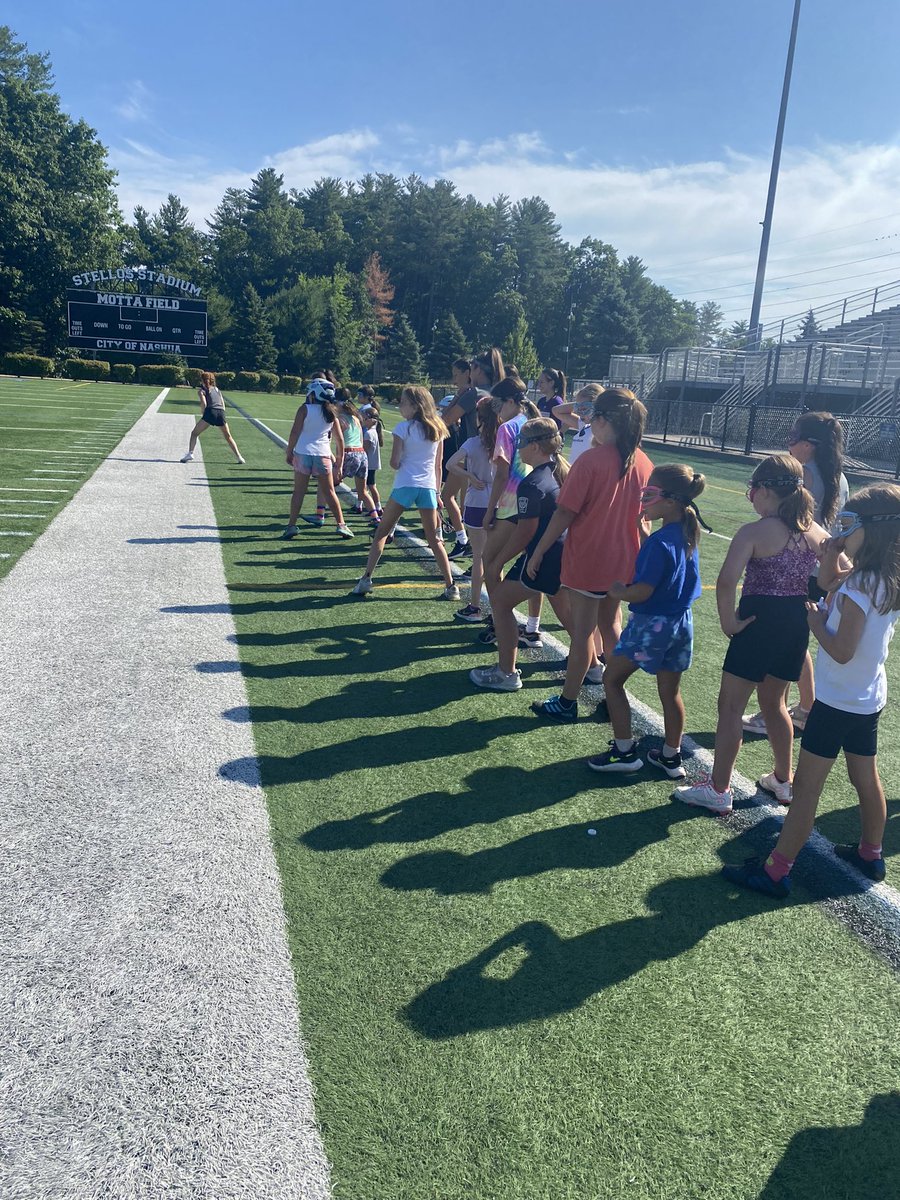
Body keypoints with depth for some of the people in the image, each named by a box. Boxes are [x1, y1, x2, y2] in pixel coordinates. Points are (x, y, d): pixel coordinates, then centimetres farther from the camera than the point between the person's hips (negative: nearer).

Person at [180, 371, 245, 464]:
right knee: (228, 437, 18)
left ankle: (190, 454, -11)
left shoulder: (201, 390, 11)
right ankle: (239, 456, 13)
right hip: (221, 413, 4)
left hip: (210, 412, -4)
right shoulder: (217, 389, 26)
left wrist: (202, 414, 8)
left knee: (194, 433, 6)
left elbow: (203, 404, -5)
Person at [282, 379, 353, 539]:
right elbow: (339, 439, 7)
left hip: (302, 453, -2)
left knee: (299, 492, 6)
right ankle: (341, 525, 8)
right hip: (323, 455, 2)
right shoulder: (331, 413, 7)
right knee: (330, 492, 10)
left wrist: (289, 452, 2)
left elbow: (295, 432, -8)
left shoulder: (305, 409, -3)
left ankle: (292, 525, 5)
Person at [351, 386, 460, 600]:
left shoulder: (403, 427, -6)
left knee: (381, 532, 10)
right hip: (428, 487, 4)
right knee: (434, 540, 11)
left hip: (405, 486, -4)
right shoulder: (437, 429, 9)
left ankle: (366, 579, 5)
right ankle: (450, 586, 7)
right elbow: (438, 465, 13)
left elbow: (394, 462, -10)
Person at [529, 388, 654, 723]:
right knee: (611, 625, 20)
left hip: (587, 560, -6)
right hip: (622, 560, 6)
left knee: (582, 630, 3)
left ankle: (567, 703, 14)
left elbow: (565, 513, -17)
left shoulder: (591, 460, -18)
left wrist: (538, 552, -9)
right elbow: (642, 516, 8)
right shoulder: (643, 463, 0)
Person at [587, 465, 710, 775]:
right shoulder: (686, 535, 2)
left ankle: (625, 751, 10)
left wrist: (618, 591, -5)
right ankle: (671, 757, 27)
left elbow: (642, 592, -24)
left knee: (612, 680, 8)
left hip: (651, 623, -8)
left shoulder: (659, 542, -23)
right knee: (670, 692, 16)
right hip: (681, 622, 8)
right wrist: (641, 527, 13)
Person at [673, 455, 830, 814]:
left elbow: (726, 582, -28)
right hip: (798, 626, 7)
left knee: (730, 706, 5)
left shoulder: (753, 532, -16)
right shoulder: (816, 532, 4)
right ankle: (783, 781, 38)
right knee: (774, 702, 25)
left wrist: (729, 622, -16)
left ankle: (718, 790, 13)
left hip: (760, 622, -7)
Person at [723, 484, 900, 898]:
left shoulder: (859, 587, -24)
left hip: (837, 702, -9)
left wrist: (816, 622, -10)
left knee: (806, 785, -4)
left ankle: (776, 871, 2)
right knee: (866, 778, 22)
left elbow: (841, 651, -25)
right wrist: (833, 571, -5)